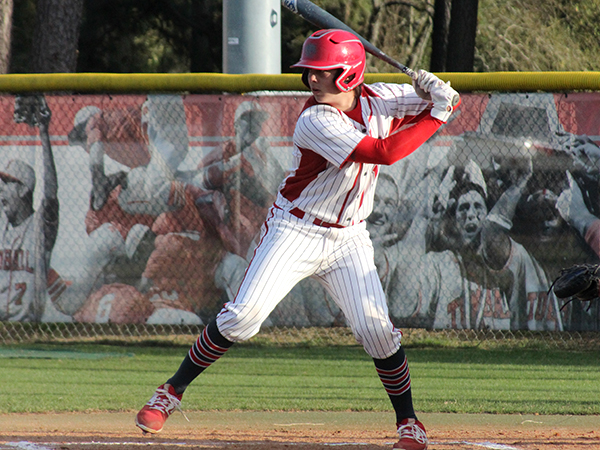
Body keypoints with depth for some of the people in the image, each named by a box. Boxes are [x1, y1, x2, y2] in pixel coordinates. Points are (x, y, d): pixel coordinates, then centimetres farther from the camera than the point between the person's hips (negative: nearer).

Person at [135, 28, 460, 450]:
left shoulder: (377, 99, -4)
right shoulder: (315, 122, -22)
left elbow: (446, 101, 6)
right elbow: (383, 153, -30)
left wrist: (437, 94, -18)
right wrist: (437, 116, -26)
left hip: (348, 240, 4)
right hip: (295, 233, -4)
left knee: (377, 328, -10)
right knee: (242, 317, -13)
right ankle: (172, 391, 2)